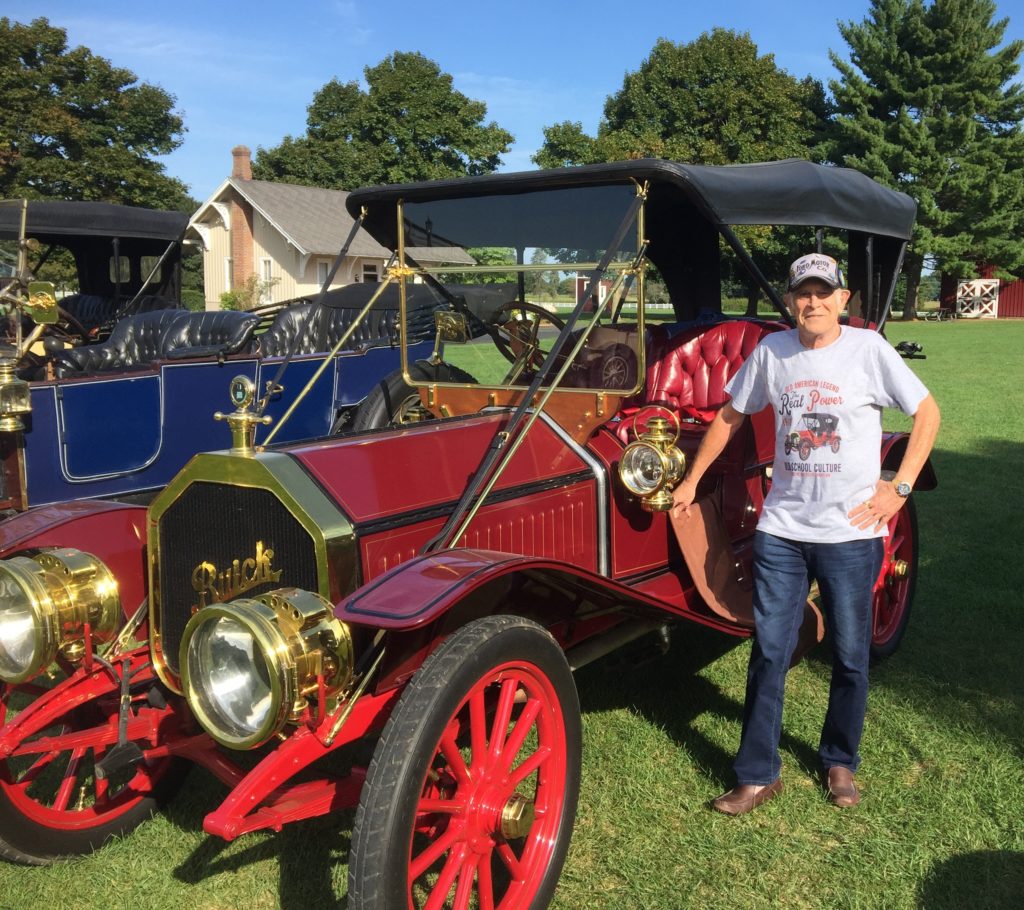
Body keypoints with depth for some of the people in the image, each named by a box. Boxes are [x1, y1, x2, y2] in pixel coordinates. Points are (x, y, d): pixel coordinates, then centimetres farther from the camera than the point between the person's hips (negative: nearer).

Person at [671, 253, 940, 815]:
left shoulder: (867, 348, -5)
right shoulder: (771, 350, 3)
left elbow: (927, 413, 1)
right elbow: (730, 415, 13)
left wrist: (900, 488, -6)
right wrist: (691, 480, 14)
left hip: (850, 532, -2)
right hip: (781, 529, 2)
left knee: (850, 656, 10)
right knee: (768, 653, 4)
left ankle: (840, 763, 32)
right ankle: (758, 775, 16)